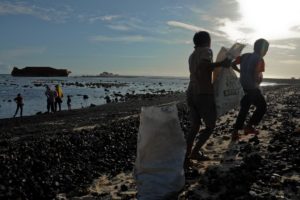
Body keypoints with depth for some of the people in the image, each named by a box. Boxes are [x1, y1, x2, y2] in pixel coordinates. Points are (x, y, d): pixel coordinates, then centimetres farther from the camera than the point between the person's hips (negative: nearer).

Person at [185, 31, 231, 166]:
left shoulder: (192, 55, 20)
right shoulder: (206, 51, -4)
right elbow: (202, 66, -24)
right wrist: (221, 63, -17)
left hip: (191, 93, 7)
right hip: (204, 94, -7)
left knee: (194, 126, 13)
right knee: (210, 126, 7)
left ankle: (186, 156, 7)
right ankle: (195, 152, -2)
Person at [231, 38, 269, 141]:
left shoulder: (245, 56, 5)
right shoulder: (260, 60, -14)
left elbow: (233, 64, 4)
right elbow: (256, 76, -22)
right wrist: (260, 79, 1)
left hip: (242, 88, 7)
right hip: (252, 89, -7)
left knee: (244, 109, 16)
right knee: (262, 107, 14)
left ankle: (235, 132, 11)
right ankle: (249, 126, 7)